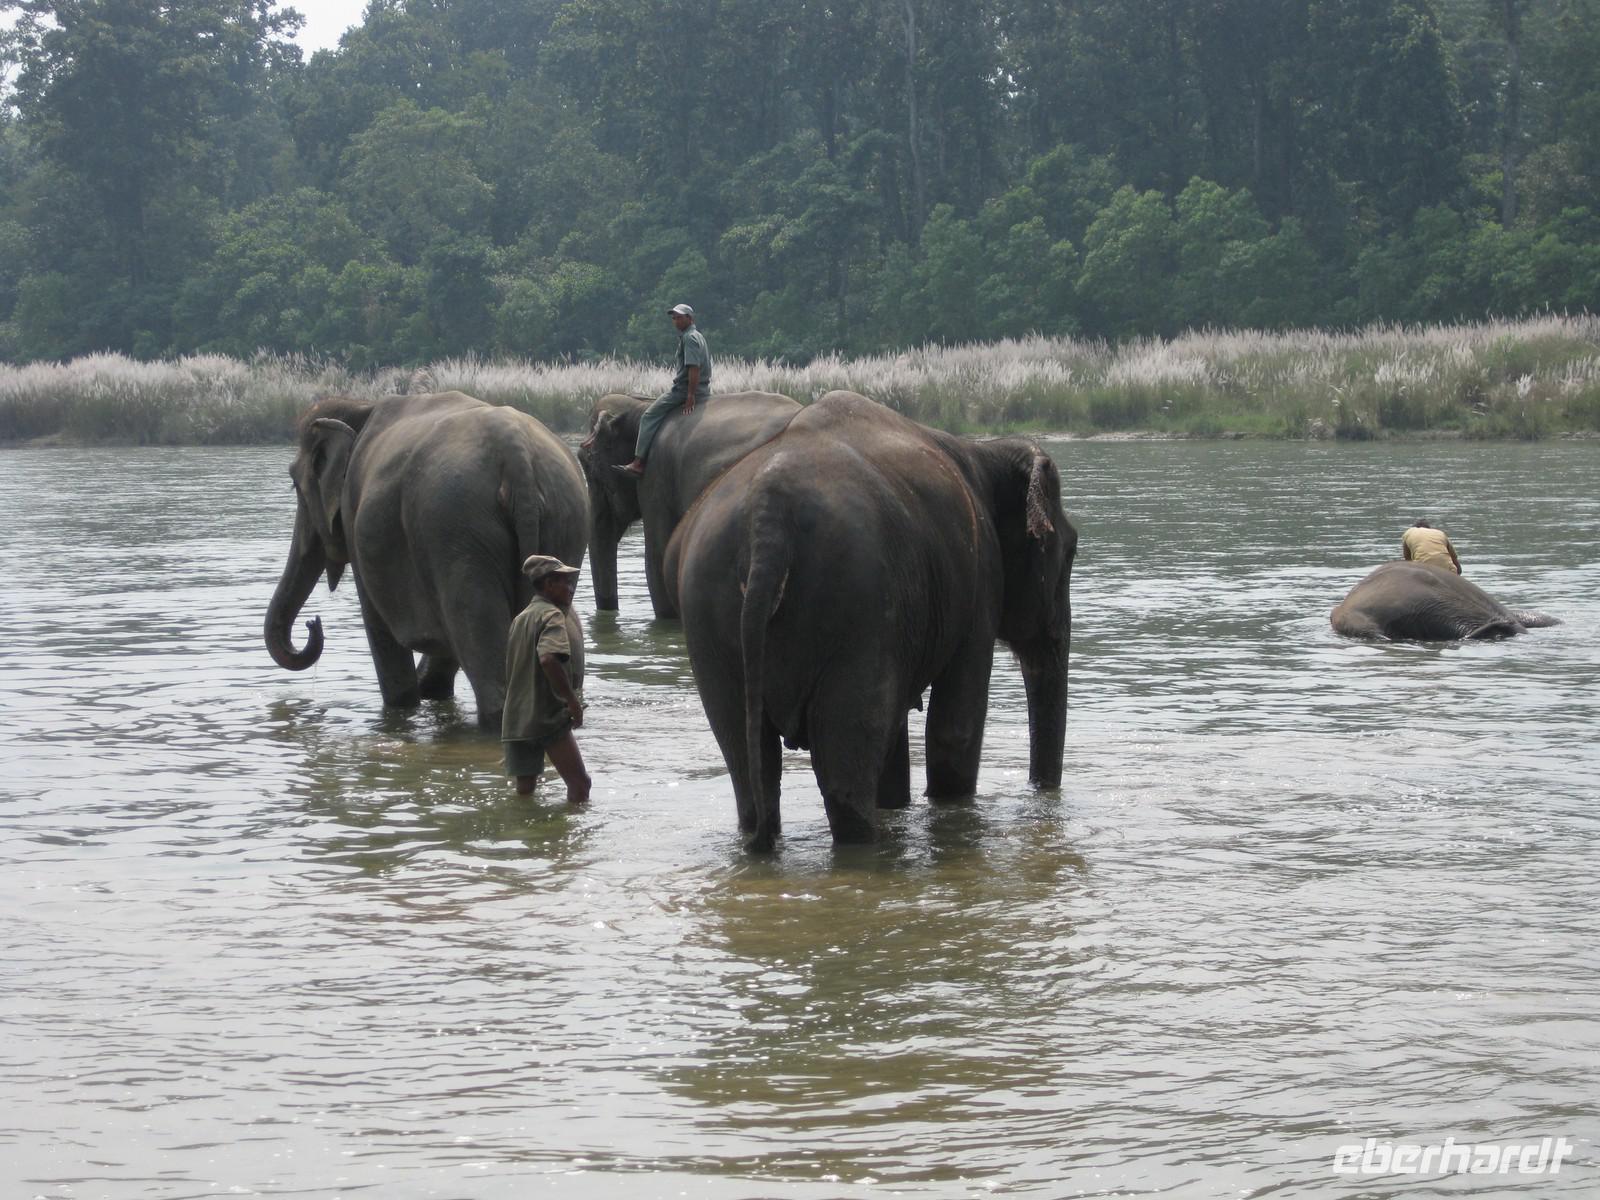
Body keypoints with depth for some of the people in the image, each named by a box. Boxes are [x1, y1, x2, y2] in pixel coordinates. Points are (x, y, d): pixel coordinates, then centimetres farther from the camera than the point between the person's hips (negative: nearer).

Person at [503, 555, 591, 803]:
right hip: (549, 716, -9)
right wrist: (573, 700, -20)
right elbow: (548, 658, -27)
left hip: (516, 719, 9)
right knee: (579, 784, -9)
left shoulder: (521, 618, 17)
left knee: (524, 791, 10)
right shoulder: (552, 615, -10)